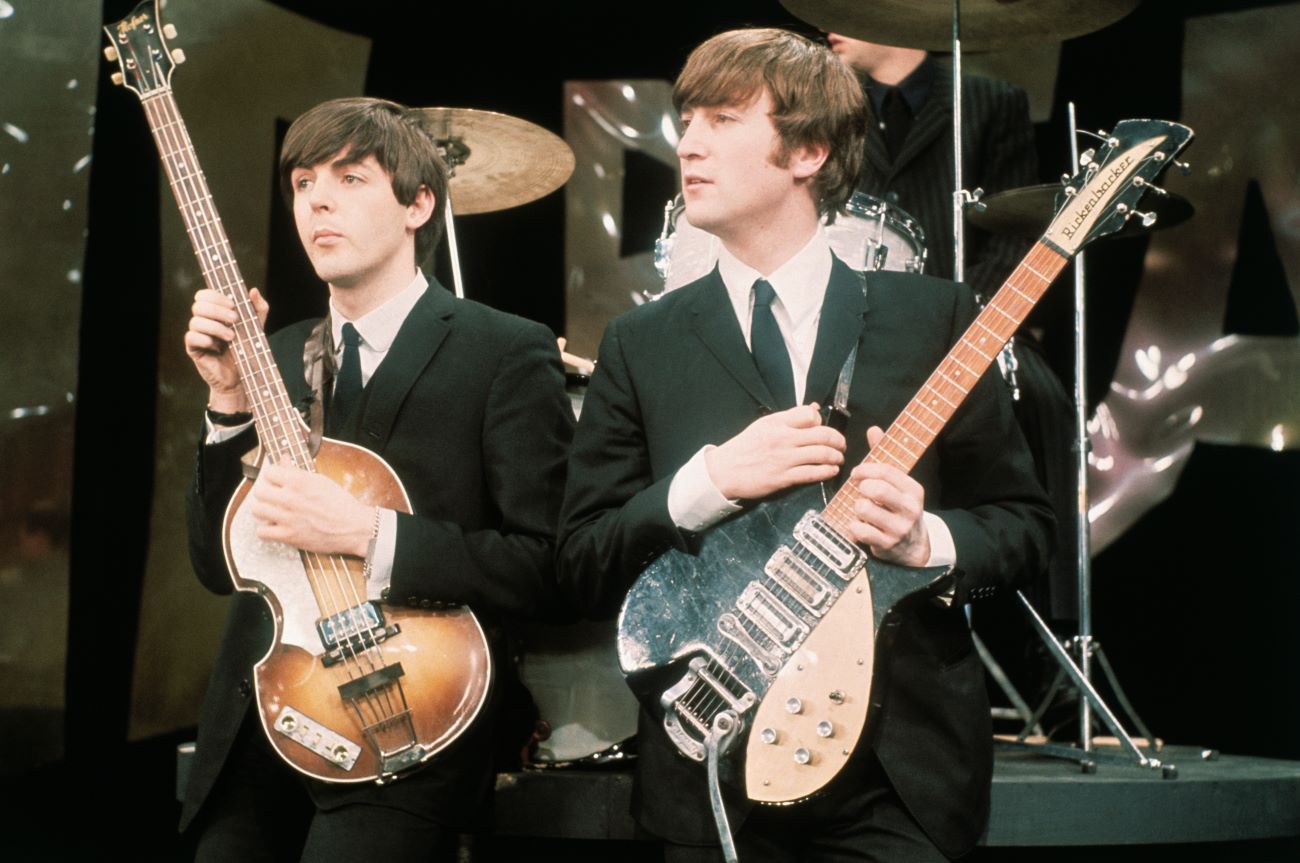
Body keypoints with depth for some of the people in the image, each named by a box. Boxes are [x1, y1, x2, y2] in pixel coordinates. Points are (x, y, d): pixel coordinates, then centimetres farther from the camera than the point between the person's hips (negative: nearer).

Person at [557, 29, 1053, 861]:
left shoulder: (933, 315, 1)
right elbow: (581, 566, -1)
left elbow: (1023, 522, 3)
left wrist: (929, 541, -17)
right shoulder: (642, 344, 3)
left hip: (903, 766, -1)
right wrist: (710, 481, -15)